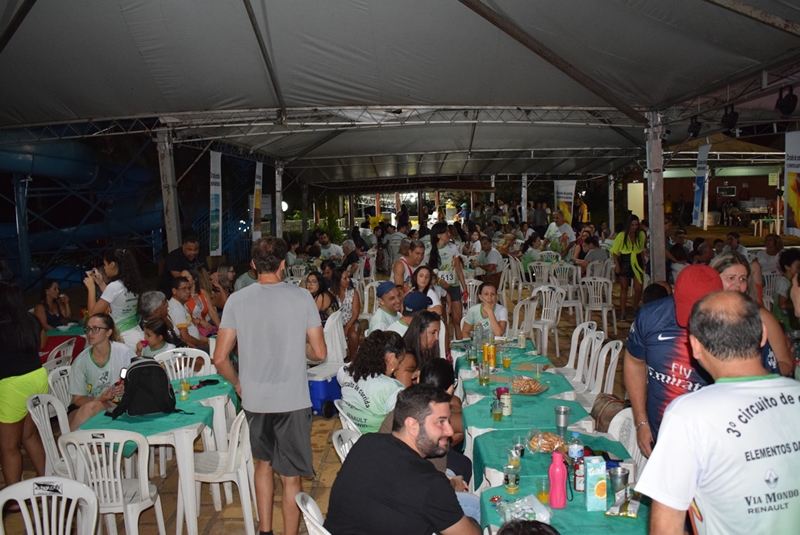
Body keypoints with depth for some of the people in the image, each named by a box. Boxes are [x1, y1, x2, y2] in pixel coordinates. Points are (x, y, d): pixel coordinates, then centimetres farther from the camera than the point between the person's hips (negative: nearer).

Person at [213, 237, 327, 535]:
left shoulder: (237, 300, -6)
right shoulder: (302, 297, -8)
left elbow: (220, 359, -6)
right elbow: (320, 353, -6)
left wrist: (238, 383, 12)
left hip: (254, 399, 2)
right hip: (293, 399, -2)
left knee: (264, 462, 25)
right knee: (291, 476, 9)